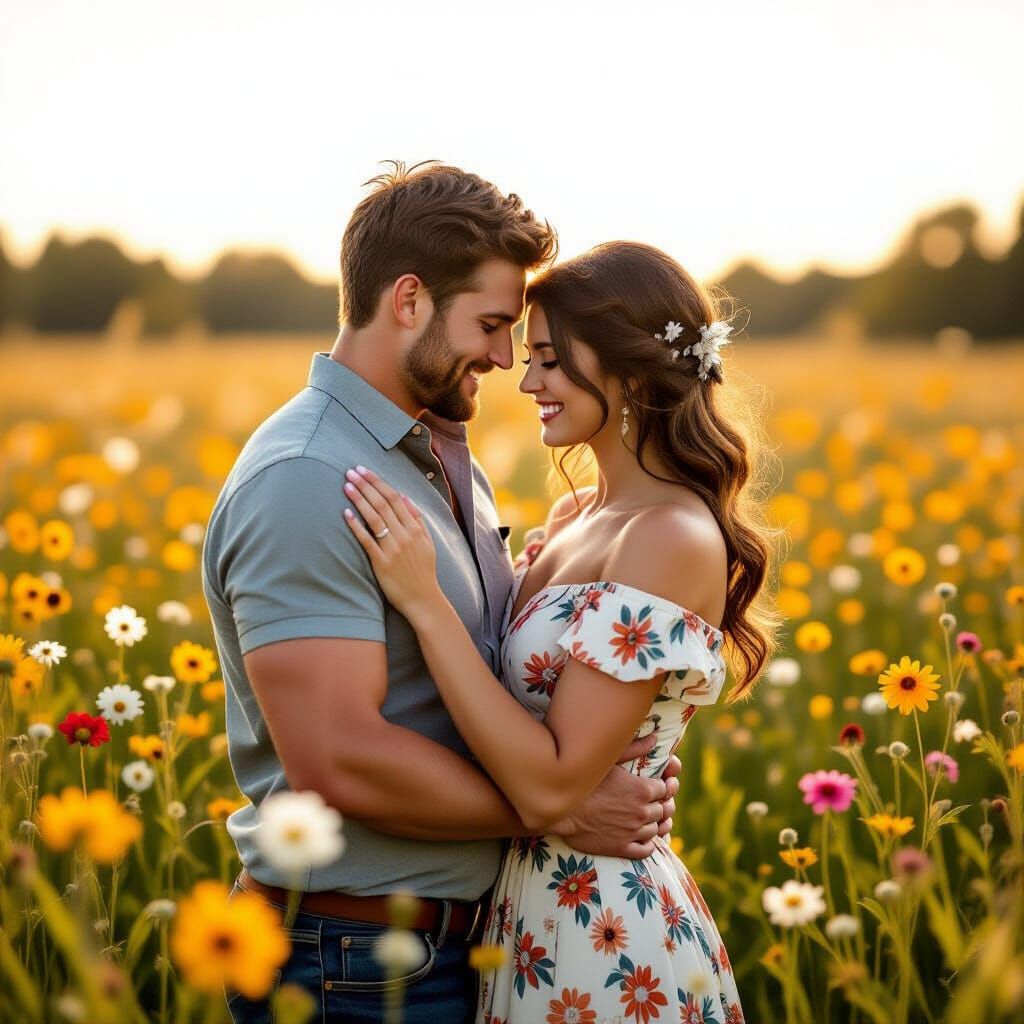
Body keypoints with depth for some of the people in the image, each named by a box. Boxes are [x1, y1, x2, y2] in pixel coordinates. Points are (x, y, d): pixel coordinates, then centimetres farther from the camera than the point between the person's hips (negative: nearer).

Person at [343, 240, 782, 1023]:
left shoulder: (673, 540, -20)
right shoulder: (574, 519, 5)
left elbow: (550, 785, -24)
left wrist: (424, 599, -24)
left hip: (608, 944, -8)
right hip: (530, 917, 8)